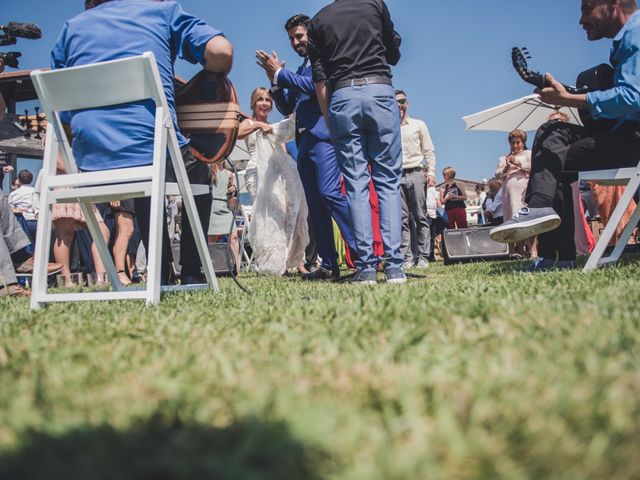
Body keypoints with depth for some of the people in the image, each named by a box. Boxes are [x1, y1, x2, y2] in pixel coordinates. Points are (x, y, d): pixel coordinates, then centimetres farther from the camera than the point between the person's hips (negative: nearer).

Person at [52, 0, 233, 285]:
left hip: (92, 167, 4)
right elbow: (221, 51, -3)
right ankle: (192, 273, 23)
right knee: (200, 175, 31)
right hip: (157, 155, -3)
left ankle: (160, 274, 28)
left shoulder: (71, 27, 21)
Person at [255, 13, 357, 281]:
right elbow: (286, 109, 23)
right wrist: (274, 81, 8)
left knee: (329, 193, -22)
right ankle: (329, 265, 4)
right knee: (315, 205, 3)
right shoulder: (298, 72, 25)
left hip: (322, 135, -8)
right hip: (303, 142, 8)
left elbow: (314, 86, -14)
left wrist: (280, 72, -7)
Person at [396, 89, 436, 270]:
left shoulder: (418, 125, 13)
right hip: (396, 176, 1)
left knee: (420, 217, -3)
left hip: (416, 174, 0)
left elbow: (429, 151, 11)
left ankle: (423, 257, -2)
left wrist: (431, 172, -2)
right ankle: (407, 257, -3)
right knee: (402, 219, -4)